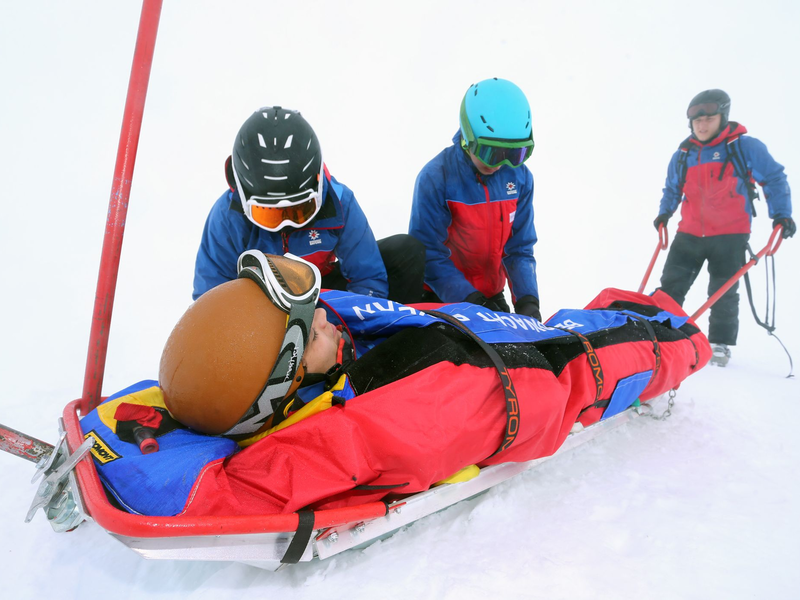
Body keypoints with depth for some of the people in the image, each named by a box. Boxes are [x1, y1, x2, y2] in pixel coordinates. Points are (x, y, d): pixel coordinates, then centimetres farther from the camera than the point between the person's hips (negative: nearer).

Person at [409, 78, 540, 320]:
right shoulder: (435, 178, -21)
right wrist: (471, 301, -27)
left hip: (490, 294, 4)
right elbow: (430, 254, -20)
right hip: (441, 296, -4)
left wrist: (527, 300, -17)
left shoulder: (520, 178, -6)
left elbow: (519, 249, -3)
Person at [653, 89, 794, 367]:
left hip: (730, 236, -3)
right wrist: (664, 213, 11)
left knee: (723, 293, 2)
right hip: (689, 235, 4)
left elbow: (774, 179, 1)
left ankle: (720, 344, 17)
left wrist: (781, 214, -5)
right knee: (670, 287, 1)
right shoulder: (682, 155, 6)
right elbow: (672, 189, 22)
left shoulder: (745, 147, -5)